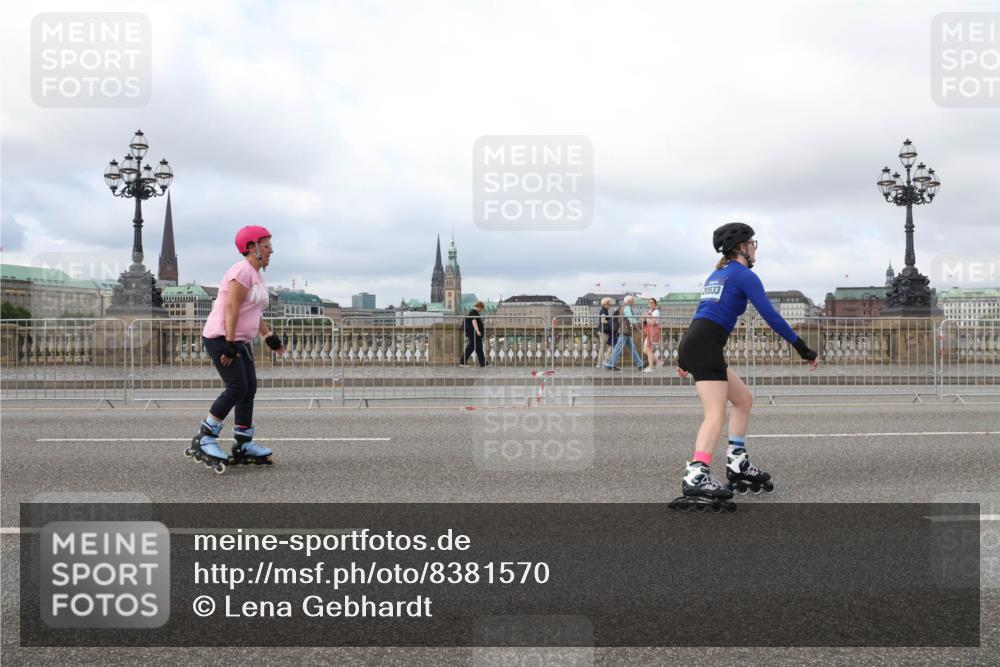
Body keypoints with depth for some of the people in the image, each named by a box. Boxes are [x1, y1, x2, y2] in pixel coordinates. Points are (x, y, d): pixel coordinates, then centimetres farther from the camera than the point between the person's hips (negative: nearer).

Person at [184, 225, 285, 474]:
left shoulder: (256, 275, 17)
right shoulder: (243, 271, -15)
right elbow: (232, 308, -21)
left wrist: (270, 337, 19)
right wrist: (230, 343, -24)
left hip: (239, 341, 10)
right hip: (221, 338, -10)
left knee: (249, 389, 6)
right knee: (237, 387, -15)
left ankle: (243, 445, 12)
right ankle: (204, 439, -7)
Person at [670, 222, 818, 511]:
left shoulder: (718, 275, 24)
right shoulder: (744, 275, -1)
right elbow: (771, 316, -8)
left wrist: (686, 360, 31)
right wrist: (803, 348, -5)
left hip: (691, 344, 9)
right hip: (705, 346, -9)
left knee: (743, 399, 17)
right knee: (716, 414, -19)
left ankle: (738, 465, 15)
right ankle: (696, 477, -36)